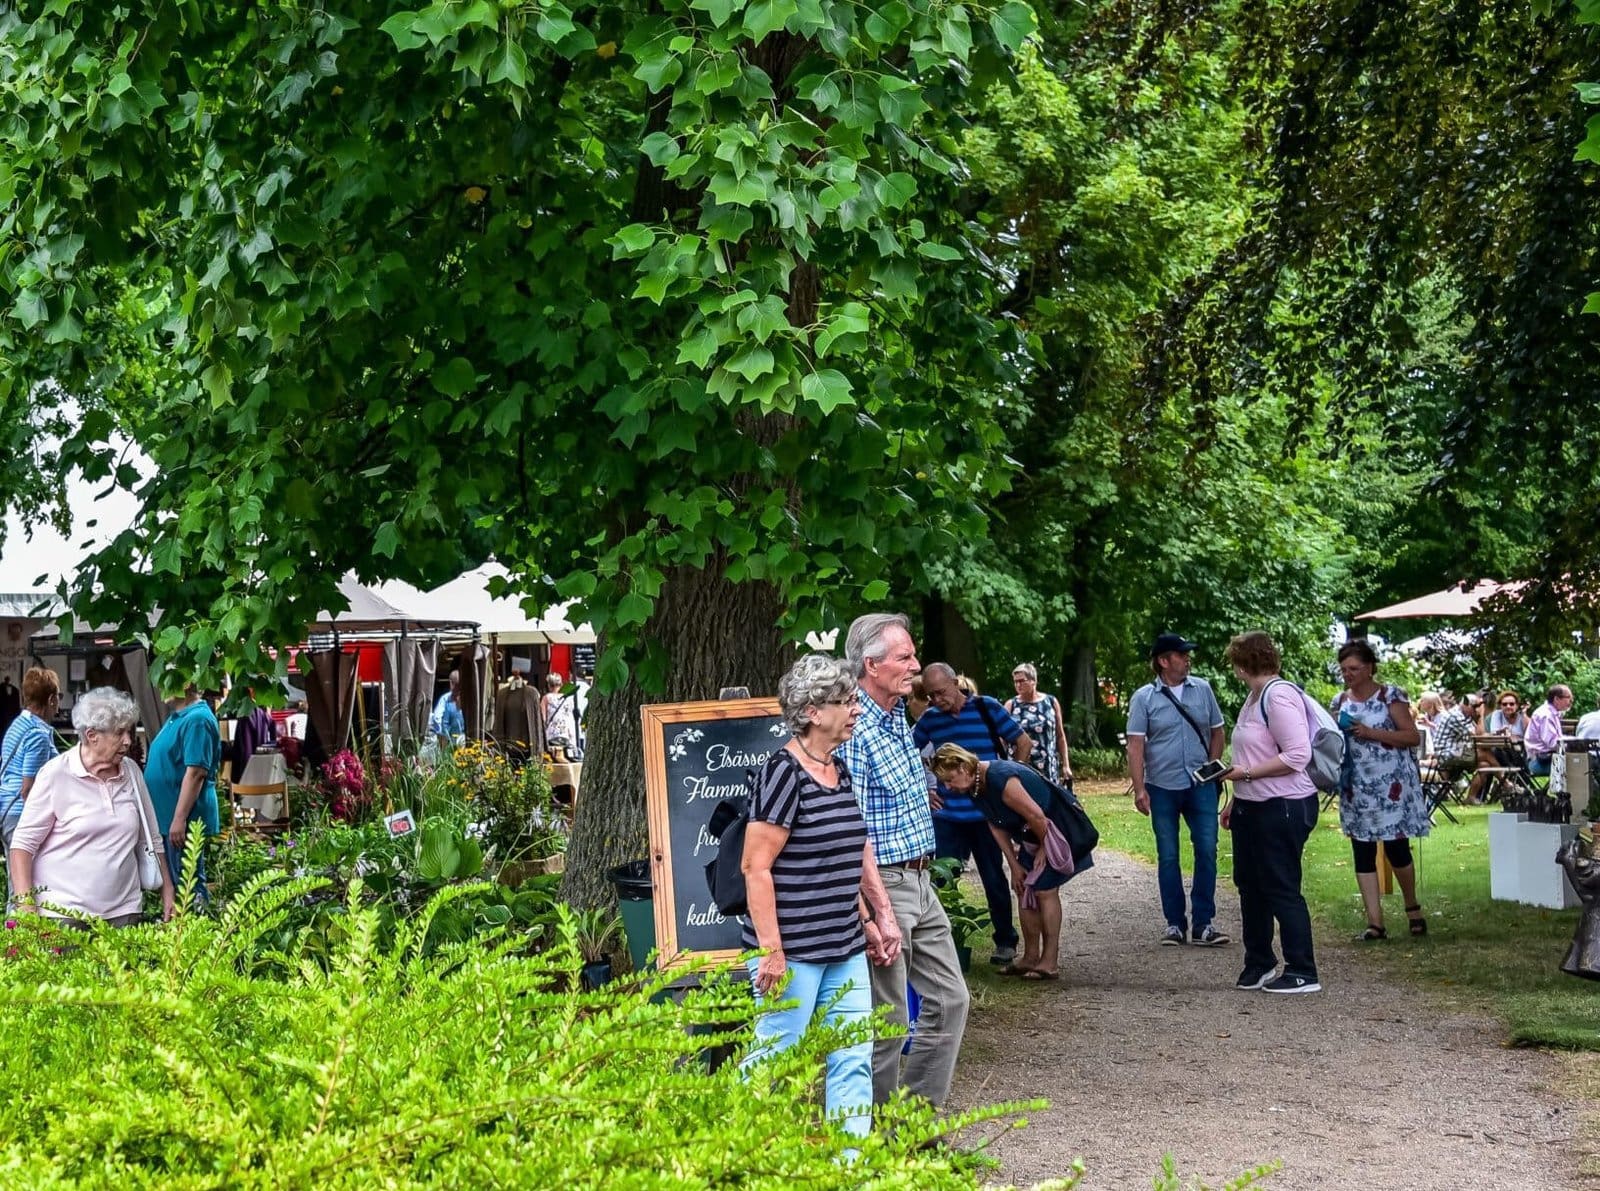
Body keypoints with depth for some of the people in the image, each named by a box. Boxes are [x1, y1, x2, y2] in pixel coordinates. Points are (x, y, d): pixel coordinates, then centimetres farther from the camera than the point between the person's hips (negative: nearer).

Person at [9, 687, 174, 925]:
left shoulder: (131, 772, 7)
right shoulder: (55, 774, -7)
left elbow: (150, 839, 16)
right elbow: (23, 843, -6)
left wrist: (167, 893, 13)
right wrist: (26, 903, -14)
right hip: (63, 913, -4)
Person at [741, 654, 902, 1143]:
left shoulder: (840, 771, 12)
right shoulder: (784, 772, -14)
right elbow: (756, 867, -17)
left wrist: (872, 919, 18)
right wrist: (771, 953, -19)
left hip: (845, 951, 8)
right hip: (793, 952, -8)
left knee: (854, 1059, 7)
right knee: (773, 1059, 1)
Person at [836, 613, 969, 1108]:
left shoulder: (897, 716, 11)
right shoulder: (854, 730, -19)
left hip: (920, 883, 10)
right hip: (883, 885, -10)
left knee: (949, 1000, 13)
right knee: (886, 1019, -1)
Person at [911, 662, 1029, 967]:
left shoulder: (986, 708, -4)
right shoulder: (929, 718, 3)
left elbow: (1023, 742, 2)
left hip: (986, 813, -2)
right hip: (946, 814, 2)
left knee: (994, 879, 7)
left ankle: (1005, 942, 19)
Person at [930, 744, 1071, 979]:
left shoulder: (1001, 779, -33)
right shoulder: (976, 787, -2)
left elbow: (1036, 815, -28)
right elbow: (997, 827, 4)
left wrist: (1044, 847, -13)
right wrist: (1014, 865, 1)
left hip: (1053, 830, -9)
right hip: (1030, 836, 9)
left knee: (1044, 889, -11)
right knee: (1024, 889, 9)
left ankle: (1050, 962, -8)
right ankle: (1031, 957, 17)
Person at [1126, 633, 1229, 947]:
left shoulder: (1202, 689, 5)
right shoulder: (1144, 697, -3)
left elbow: (1217, 733, 11)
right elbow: (1135, 745, -6)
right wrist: (1139, 789, -12)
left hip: (1201, 787, 2)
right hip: (1162, 788, -2)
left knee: (1207, 851, -3)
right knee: (1168, 856, 6)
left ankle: (1203, 923, 4)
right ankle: (1175, 923, 14)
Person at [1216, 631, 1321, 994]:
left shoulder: (1278, 696, -18)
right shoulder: (1255, 697, 13)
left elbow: (1297, 755, -25)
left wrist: (1247, 774, -22)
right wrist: (1235, 799, 19)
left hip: (1283, 808, -11)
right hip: (1252, 807, 11)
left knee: (1282, 889, -5)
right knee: (1250, 884, 17)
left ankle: (1302, 973, 3)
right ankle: (1258, 964, 29)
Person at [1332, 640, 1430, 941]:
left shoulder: (1390, 696, -5)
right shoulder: (1340, 701, 10)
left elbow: (1413, 737, -10)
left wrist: (1370, 733, -17)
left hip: (1391, 783, -5)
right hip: (1356, 787, 5)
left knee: (1396, 848, -1)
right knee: (1363, 853, 1)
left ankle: (1412, 907, 25)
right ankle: (1375, 923, 4)